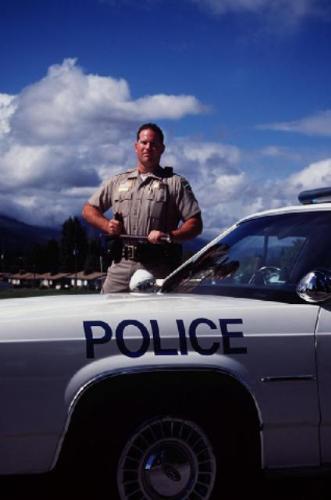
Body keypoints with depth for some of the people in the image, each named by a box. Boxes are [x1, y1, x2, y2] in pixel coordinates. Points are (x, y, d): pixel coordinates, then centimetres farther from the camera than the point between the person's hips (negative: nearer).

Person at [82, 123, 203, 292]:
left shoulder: (176, 183, 8)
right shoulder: (118, 181, 20)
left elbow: (195, 224, 1)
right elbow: (89, 209, 24)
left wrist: (169, 236, -16)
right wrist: (107, 225, 4)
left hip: (158, 269, -3)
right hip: (121, 266, 3)